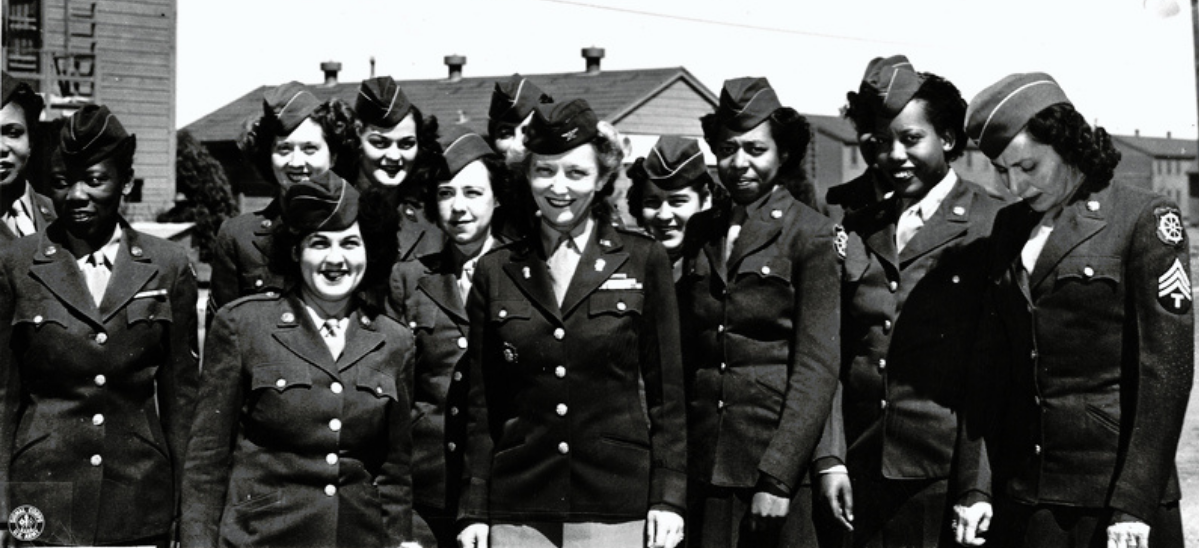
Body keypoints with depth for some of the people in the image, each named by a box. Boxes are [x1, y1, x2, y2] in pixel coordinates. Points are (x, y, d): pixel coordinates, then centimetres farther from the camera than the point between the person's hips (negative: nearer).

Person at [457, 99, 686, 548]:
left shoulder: (643, 261, 3)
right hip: (516, 510, 2)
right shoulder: (496, 271, 8)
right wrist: (474, 510, 6)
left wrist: (669, 497, -2)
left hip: (616, 508, -1)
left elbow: (666, 392, 4)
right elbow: (480, 404, 10)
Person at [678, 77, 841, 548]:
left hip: (779, 459, -4)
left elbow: (817, 368, -8)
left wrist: (777, 477, -15)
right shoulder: (700, 233, 12)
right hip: (705, 468, 4)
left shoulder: (812, 235, -2)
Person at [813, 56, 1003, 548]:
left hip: (946, 479, -4)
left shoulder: (991, 227, -1)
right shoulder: (853, 230, 13)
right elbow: (830, 356, 10)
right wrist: (829, 459, 3)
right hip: (861, 478, 4)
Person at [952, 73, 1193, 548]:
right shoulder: (1010, 228, 12)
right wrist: (976, 486, 2)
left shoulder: (1144, 218, -3)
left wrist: (1135, 504, -13)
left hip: (1114, 490, -4)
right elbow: (990, 363, 10)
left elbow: (1166, 370, -8)